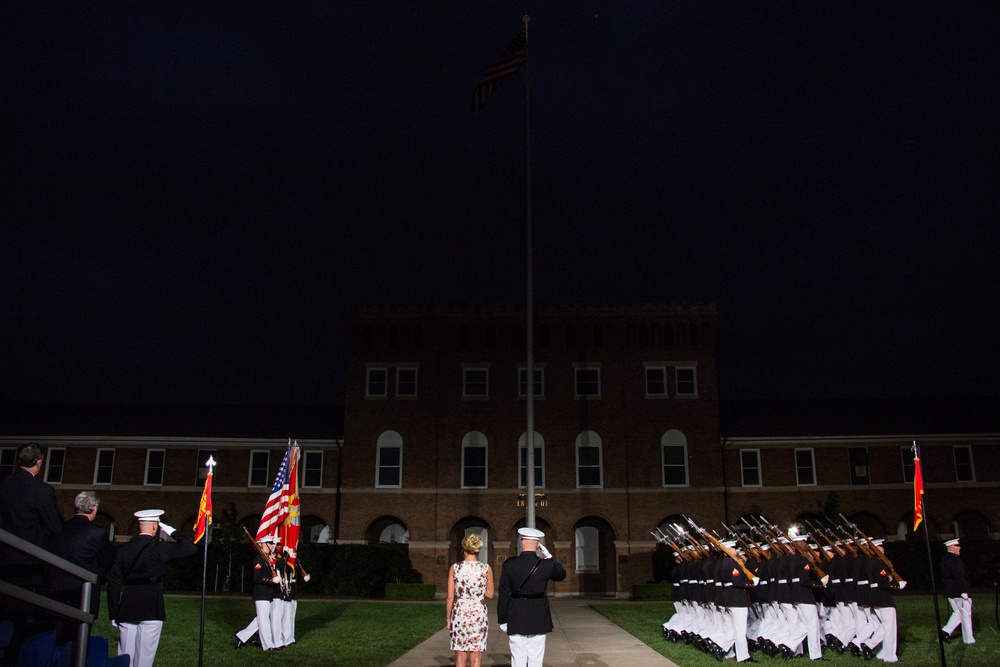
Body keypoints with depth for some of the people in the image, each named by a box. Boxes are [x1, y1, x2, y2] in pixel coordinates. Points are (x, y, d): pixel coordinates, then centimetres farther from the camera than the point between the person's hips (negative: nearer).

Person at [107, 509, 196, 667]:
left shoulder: (124, 550, 6)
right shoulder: (158, 549, -10)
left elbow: (113, 583, 8)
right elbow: (190, 548, -12)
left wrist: (113, 614, 14)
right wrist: (172, 532, 0)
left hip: (126, 611, 5)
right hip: (151, 611, -5)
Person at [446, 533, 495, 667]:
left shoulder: (455, 568, -4)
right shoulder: (486, 569, -4)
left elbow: (450, 597, -3)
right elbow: (490, 594, 5)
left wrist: (448, 618, 6)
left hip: (459, 613, 0)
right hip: (479, 614, 0)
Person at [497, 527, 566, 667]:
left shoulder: (509, 565, -5)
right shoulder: (546, 565, -6)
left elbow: (503, 595, -2)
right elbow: (561, 574, 15)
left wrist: (502, 620, 6)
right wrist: (549, 557, 11)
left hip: (516, 620, 0)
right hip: (539, 620, 0)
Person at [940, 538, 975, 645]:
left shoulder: (945, 559, 13)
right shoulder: (955, 559, -17)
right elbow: (959, 576, -22)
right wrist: (964, 592, -22)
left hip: (949, 591, 9)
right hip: (958, 591, -9)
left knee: (958, 612, 16)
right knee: (966, 613, 2)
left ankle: (946, 631, 4)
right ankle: (968, 639, 9)